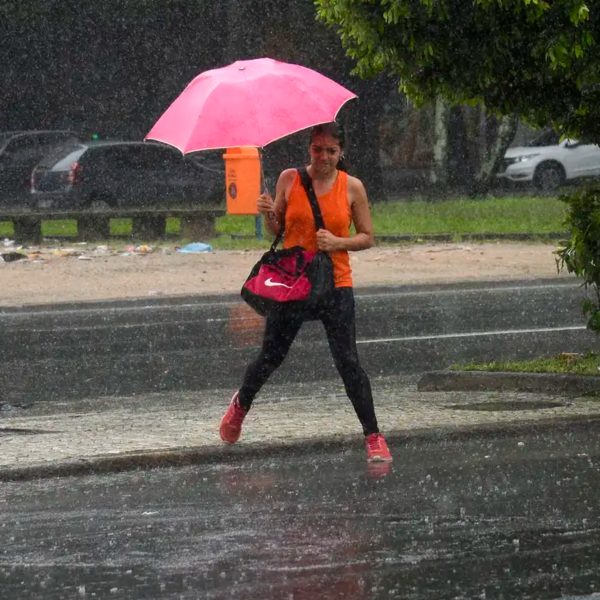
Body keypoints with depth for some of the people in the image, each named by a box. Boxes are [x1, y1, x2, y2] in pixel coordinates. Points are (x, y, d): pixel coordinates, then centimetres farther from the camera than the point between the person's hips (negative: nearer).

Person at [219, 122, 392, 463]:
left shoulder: (352, 187, 0)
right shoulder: (290, 179, 2)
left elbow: (368, 238, 3)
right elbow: (277, 230, 11)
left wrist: (338, 242, -15)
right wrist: (268, 214, -11)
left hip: (335, 285, -1)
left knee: (348, 363, -9)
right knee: (271, 357, 11)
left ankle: (374, 437, -2)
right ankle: (241, 405, 40)